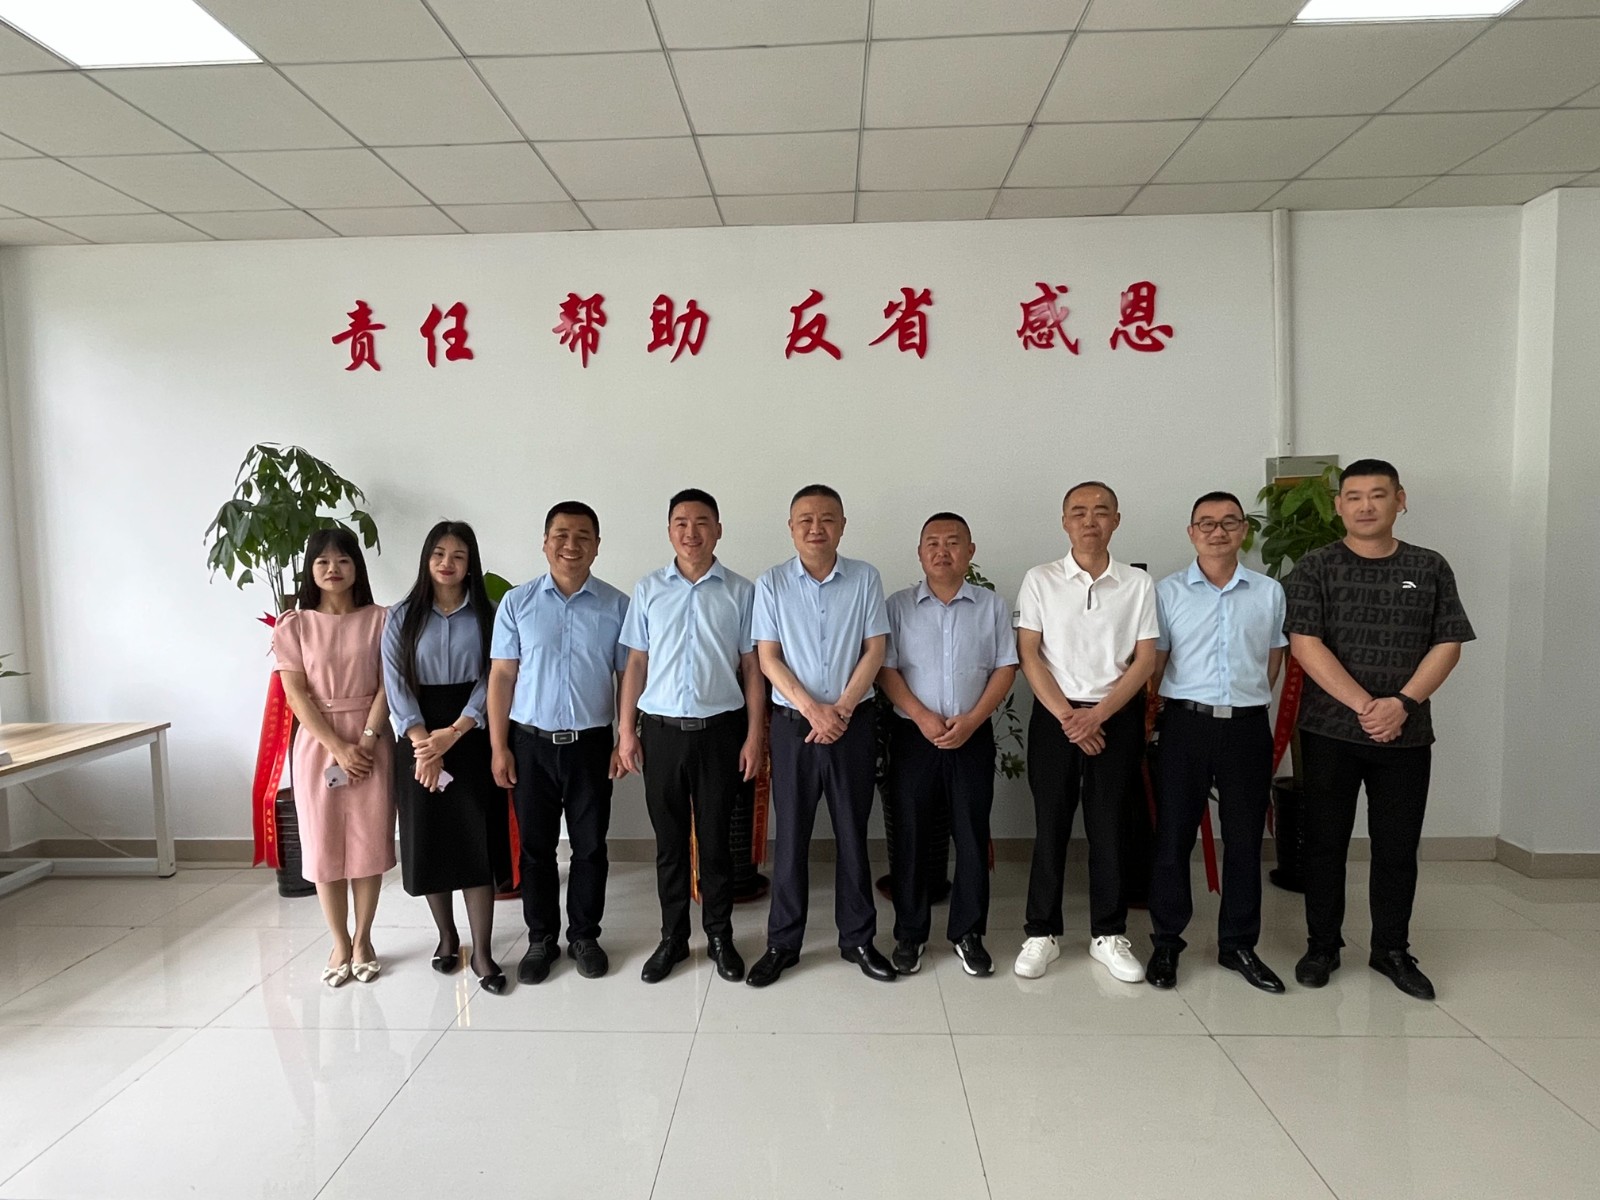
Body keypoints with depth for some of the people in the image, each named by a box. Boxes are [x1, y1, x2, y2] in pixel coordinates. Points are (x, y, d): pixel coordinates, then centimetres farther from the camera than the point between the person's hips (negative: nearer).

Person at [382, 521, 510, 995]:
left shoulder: (486, 616, 2)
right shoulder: (402, 617, 3)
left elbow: (490, 681, -5)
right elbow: (396, 683, -5)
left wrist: (452, 734, -17)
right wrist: (423, 743, -17)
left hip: (472, 738, -1)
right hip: (418, 741, 1)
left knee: (475, 840, -3)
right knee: (429, 840, 7)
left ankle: (482, 951, 6)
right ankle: (447, 936, 27)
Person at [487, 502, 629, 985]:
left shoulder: (616, 605, -1)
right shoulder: (517, 603, 0)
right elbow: (501, 676, 0)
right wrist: (499, 747, -3)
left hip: (592, 743, 0)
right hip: (531, 744, 0)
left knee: (590, 846, 10)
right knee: (536, 847, 11)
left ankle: (584, 936, 28)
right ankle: (540, 939, 28)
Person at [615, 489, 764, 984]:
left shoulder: (741, 591, 0)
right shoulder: (648, 590, 4)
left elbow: (752, 667, 1)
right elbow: (636, 663, 6)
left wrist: (755, 735, -4)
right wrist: (626, 729, 2)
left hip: (720, 729, -1)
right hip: (661, 730, 2)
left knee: (716, 839, 8)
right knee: (669, 840, 11)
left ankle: (719, 936, 26)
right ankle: (672, 937, 26)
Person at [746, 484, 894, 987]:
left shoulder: (865, 578, 0)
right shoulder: (771, 583, -1)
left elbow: (874, 651, -2)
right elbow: (768, 658, -5)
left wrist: (841, 709, -12)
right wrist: (813, 709, -14)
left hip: (853, 722, 1)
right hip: (793, 724, 0)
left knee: (853, 833, 10)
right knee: (791, 836, 8)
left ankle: (858, 938, 25)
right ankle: (782, 943, 22)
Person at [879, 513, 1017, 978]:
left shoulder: (992, 606, 5)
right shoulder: (899, 606, 2)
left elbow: (1005, 668, 2)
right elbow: (885, 669, -3)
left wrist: (971, 720, -10)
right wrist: (924, 717, -14)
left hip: (973, 736, 1)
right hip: (913, 735, 0)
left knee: (972, 836, 7)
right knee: (910, 836, 6)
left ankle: (968, 933, 22)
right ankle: (909, 934, 20)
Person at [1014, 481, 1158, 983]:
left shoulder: (1137, 583, 3)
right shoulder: (1040, 581, 0)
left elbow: (1145, 659, -1)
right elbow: (1028, 655, -3)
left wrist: (1097, 715, -12)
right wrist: (1066, 715, -12)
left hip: (1117, 716, 1)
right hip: (1054, 716, -1)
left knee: (1109, 827, 8)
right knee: (1051, 825, 5)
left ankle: (1108, 935, 22)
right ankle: (1041, 933, 18)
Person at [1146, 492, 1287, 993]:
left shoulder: (1270, 592, 7)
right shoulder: (1167, 592, 1)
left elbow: (1273, 661, 15)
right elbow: (1154, 664, 3)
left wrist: (1247, 701, 10)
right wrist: (1169, 709, 2)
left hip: (1248, 726, 2)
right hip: (1186, 725, -2)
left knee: (1245, 839, 10)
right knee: (1173, 836, 4)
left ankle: (1238, 944, 25)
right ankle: (1166, 942, 18)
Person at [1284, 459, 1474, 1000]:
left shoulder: (1430, 568, 6)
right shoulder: (1314, 568, -2)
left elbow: (1447, 646, 2)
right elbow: (1305, 645, -10)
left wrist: (1403, 702, -13)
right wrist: (1365, 706, -16)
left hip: (1407, 733, 2)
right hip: (1329, 730, -2)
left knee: (1398, 845, 10)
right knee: (1325, 841, 7)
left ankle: (1391, 949, 26)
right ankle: (1322, 945, 21)